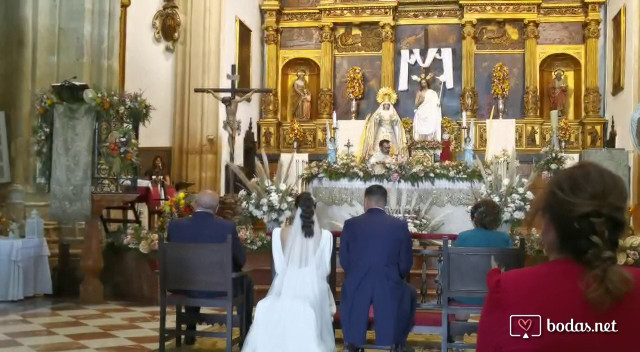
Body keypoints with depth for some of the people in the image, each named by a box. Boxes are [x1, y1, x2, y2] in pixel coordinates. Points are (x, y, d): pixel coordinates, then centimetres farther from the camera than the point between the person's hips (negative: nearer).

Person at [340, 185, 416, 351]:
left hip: (357, 285, 1)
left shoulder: (351, 224, -2)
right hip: (390, 286, -1)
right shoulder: (400, 225, -3)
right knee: (409, 294, 32)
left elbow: (344, 261, 4)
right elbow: (406, 263, 1)